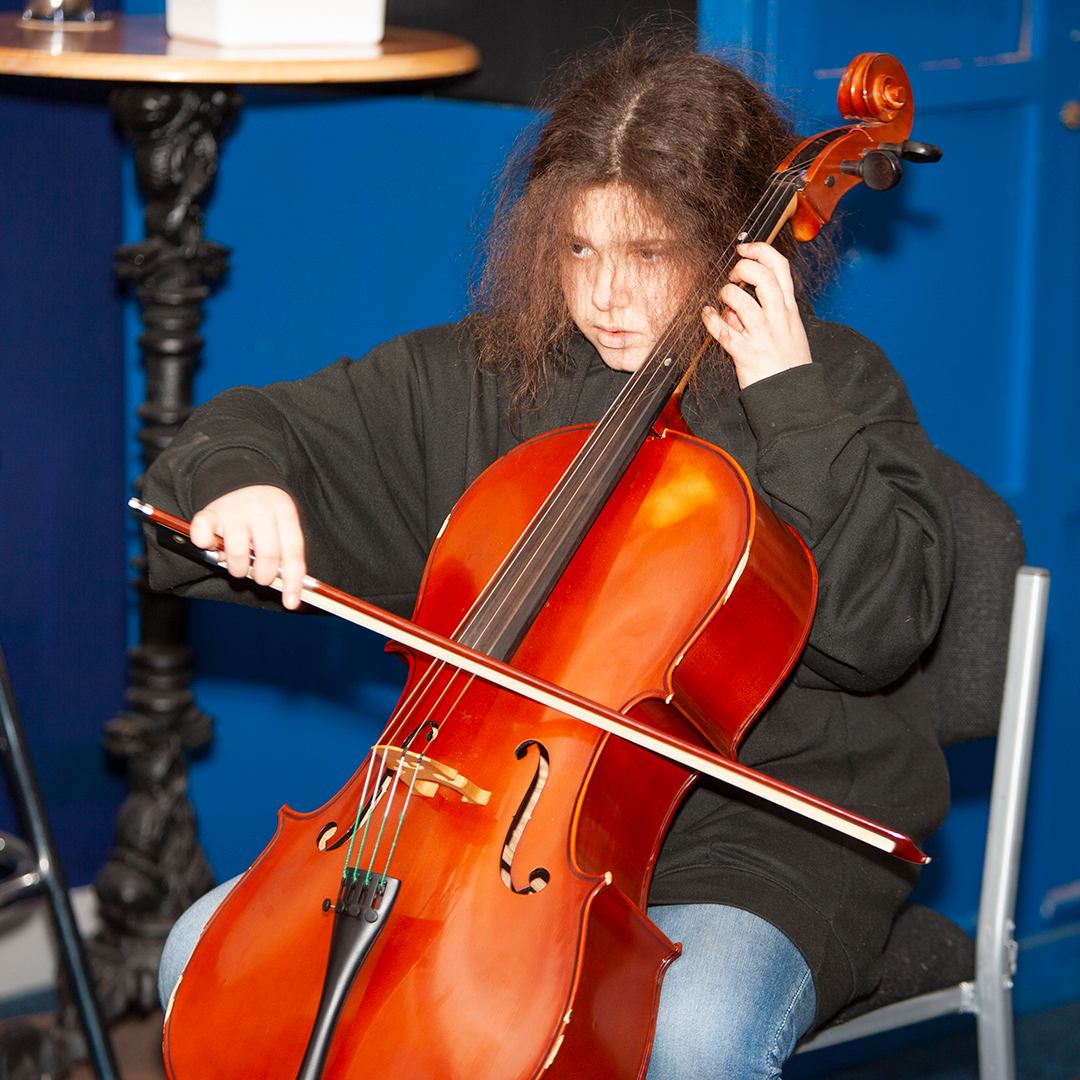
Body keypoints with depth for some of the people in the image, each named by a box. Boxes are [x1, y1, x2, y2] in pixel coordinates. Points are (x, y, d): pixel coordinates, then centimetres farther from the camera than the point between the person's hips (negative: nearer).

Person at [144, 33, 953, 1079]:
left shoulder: (830, 386, 0)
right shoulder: (480, 377, 8)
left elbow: (884, 625, -13)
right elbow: (279, 429, 14)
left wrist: (791, 402, -17)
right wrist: (239, 478, -9)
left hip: (761, 835, -4)